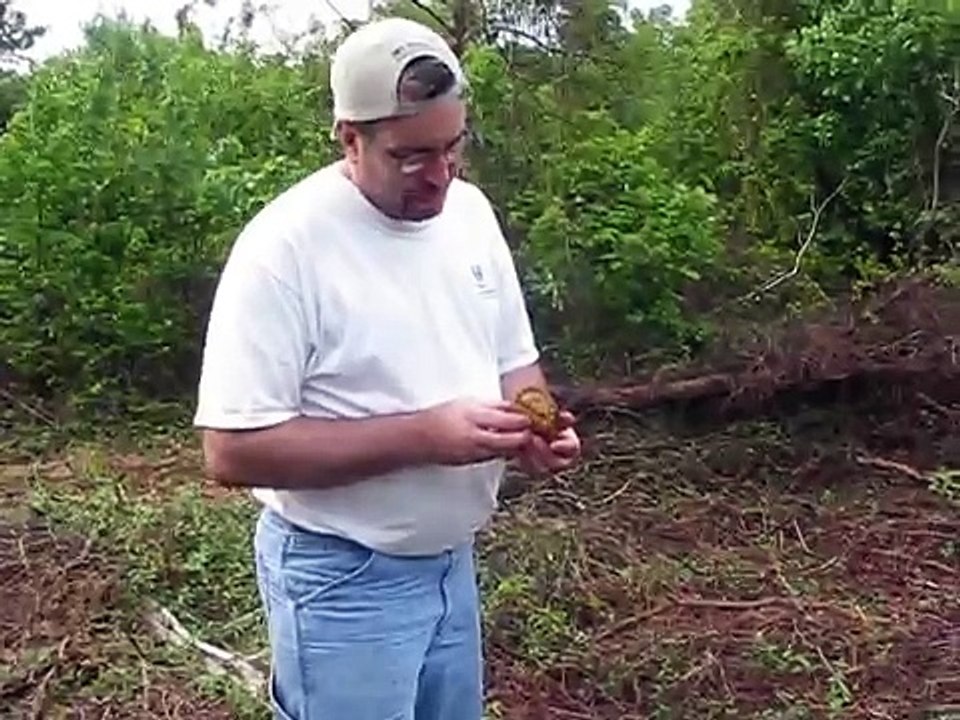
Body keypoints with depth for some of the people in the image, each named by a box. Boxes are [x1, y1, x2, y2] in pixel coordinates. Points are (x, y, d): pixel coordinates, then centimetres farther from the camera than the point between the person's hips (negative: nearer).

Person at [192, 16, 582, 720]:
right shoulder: (285, 246, -22)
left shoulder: (471, 211, 0)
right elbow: (234, 450, -23)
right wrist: (422, 436, -28)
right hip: (343, 579, -6)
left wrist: (532, 422, -13)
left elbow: (513, 361, 10)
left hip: (450, 558, 7)